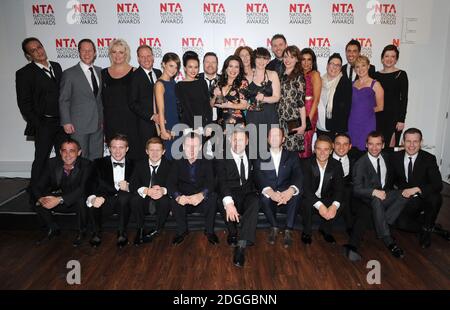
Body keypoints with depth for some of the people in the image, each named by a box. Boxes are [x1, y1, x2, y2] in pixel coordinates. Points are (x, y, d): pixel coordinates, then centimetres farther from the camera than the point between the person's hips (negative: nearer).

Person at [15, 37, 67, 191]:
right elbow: (24, 103, -6)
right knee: (41, 161, 2)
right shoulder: (24, 73, -5)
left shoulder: (56, 66, 11)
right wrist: (37, 125, -11)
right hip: (44, 125, -5)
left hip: (62, 122, 5)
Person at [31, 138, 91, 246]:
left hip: (77, 202, -4)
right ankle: (53, 229, 8)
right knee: (38, 203, -18)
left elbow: (83, 189, -32)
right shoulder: (52, 163, -8)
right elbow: (37, 186, -10)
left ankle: (82, 231, -8)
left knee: (81, 199, -35)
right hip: (58, 201, 4)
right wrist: (41, 199, -33)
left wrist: (60, 199, -43)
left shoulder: (86, 164, -20)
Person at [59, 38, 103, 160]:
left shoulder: (100, 71, 12)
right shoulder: (69, 73, -2)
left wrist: (103, 118, 11)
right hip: (79, 125, -4)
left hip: (98, 124, 5)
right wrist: (66, 122, -9)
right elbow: (63, 100, -2)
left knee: (97, 158, 7)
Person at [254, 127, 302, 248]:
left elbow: (298, 176, -7)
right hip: (269, 198, 0)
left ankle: (288, 231, -20)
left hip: (287, 197, 0)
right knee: (265, 196, -33)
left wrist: (291, 190, -32)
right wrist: (270, 192, -31)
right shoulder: (260, 157, 7)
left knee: (296, 192, -31)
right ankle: (274, 227, -9)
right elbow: (258, 178, -9)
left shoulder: (292, 156, 8)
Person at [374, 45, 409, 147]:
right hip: (378, 116, 3)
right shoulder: (376, 75, 9)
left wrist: (401, 120, -9)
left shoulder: (401, 74, -1)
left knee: (391, 146, -4)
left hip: (394, 115, -3)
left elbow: (404, 98, -3)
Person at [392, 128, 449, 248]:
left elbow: (438, 185, -20)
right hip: (406, 199, 1)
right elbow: (394, 179, 12)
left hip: (424, 198, -1)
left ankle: (426, 229, -9)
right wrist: (402, 189, -6)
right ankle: (433, 228, 1)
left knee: (436, 198, -35)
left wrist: (416, 189, -32)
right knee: (401, 223, -26)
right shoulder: (396, 157, -3)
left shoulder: (429, 159, -10)